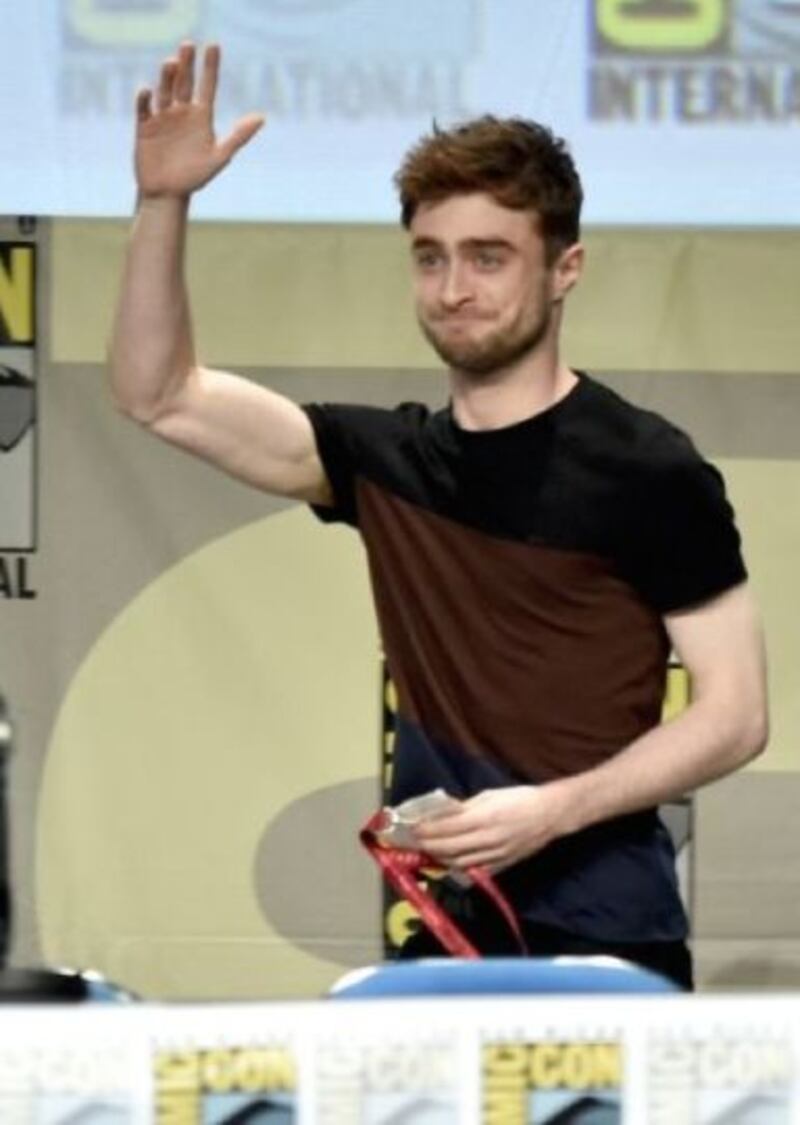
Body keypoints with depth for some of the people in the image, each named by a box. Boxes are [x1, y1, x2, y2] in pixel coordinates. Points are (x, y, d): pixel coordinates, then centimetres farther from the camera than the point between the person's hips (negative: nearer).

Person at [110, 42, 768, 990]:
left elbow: (734, 714, -7)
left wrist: (555, 808, -19)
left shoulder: (645, 474, -6)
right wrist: (164, 203, -3)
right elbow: (161, 397, 10)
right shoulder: (385, 461, 10)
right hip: (439, 933, 5)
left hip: (601, 939, -5)